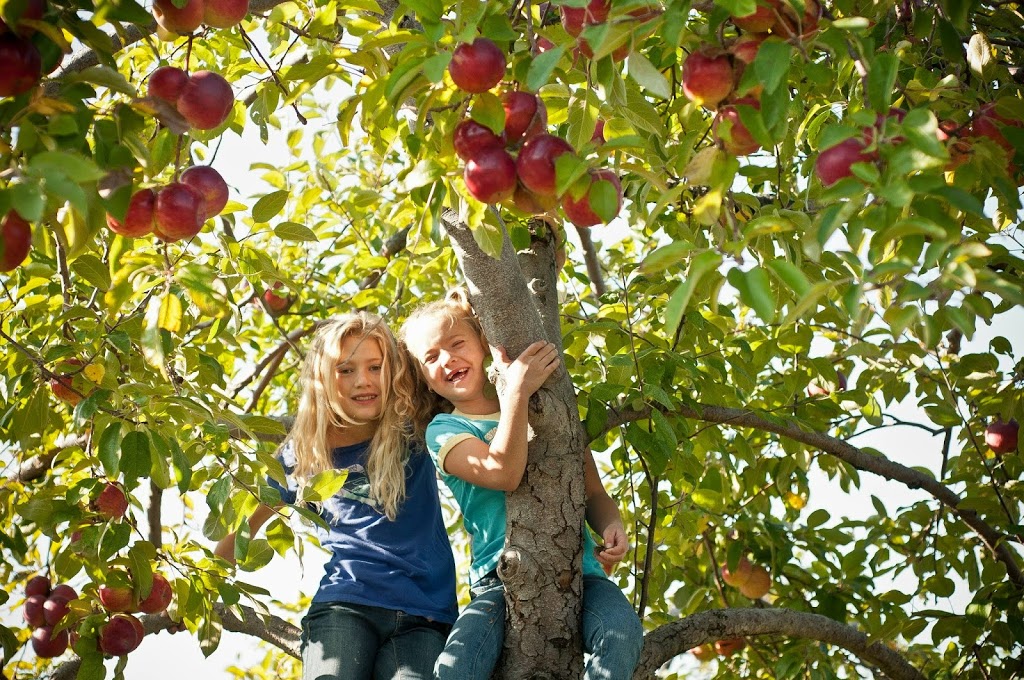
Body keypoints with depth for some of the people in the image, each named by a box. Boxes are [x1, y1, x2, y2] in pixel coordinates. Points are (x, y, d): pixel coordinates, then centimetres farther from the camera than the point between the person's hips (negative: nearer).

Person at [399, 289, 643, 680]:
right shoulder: (444, 430, 6)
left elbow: (593, 491, 17)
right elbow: (502, 474, -15)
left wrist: (612, 527, -5)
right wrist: (516, 393, -20)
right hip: (500, 581, -2)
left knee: (621, 629, -30)